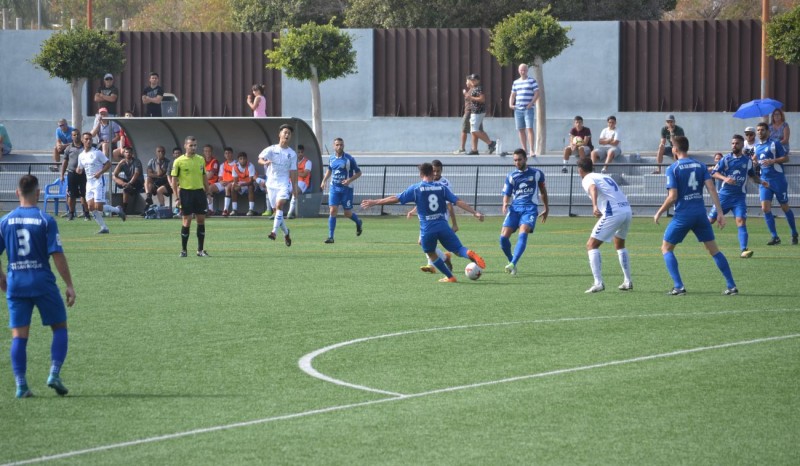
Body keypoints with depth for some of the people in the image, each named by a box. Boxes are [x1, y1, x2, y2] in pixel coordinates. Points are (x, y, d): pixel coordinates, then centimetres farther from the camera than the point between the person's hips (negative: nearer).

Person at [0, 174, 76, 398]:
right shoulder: (45, 220, -8)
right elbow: (57, 255, -11)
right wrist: (69, 285, -6)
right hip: (43, 282, -3)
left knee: (18, 335, 5)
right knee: (60, 327, 11)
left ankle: (21, 385, -1)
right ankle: (54, 374, -3)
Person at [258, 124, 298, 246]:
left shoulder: (292, 154, 6)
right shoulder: (271, 149, 1)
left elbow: (293, 172, 10)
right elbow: (260, 159, -13)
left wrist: (295, 188, 9)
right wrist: (264, 162, -36)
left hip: (284, 183, -1)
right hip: (272, 182, 1)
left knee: (279, 205, -23)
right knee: (276, 209, 4)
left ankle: (274, 232, -28)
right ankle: (286, 233, 23)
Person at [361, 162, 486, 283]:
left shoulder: (416, 188, 1)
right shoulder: (442, 187, 8)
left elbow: (395, 199, 2)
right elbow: (458, 202, 3)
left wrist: (374, 202, 10)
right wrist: (475, 212, 6)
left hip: (427, 229, -1)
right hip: (443, 226, 1)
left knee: (431, 254, 21)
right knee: (458, 249, 3)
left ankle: (450, 277, 19)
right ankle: (469, 254, -32)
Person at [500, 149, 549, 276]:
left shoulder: (537, 173, 8)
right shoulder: (511, 177, 10)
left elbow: (543, 191, 22)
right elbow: (506, 195, 9)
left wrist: (546, 208, 26)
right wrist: (505, 204, -13)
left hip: (530, 209, -2)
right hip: (514, 208, 2)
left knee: (523, 234, -26)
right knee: (504, 237, -11)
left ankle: (513, 264, -33)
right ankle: (511, 260, 15)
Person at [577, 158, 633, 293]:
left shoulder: (587, 179, 4)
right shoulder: (604, 176, 27)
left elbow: (593, 189, -20)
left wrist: (595, 206, -37)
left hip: (613, 213, -8)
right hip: (627, 209, 8)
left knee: (592, 245, -1)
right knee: (620, 245, 29)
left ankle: (598, 283, -13)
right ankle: (628, 281, 28)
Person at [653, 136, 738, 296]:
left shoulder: (673, 169, -7)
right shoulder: (700, 166, 7)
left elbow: (672, 197, -13)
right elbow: (712, 189, -2)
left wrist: (659, 213, 1)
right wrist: (720, 212, -2)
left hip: (682, 215, -4)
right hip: (700, 214, 4)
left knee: (666, 248, 11)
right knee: (713, 249, 11)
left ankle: (679, 286, -2)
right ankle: (732, 286, 4)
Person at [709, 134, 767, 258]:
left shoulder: (747, 161, 6)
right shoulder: (726, 159, -2)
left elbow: (752, 175, 22)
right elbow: (714, 173, -6)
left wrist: (761, 182, 3)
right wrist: (725, 178, -24)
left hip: (739, 197, 0)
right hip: (724, 195, 0)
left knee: (741, 221, -15)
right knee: (711, 220, 6)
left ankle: (744, 250, -22)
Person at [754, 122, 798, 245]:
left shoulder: (774, 144, -6)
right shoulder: (756, 146, 11)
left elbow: (786, 158, -9)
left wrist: (772, 161, -22)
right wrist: (754, 161, 0)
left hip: (778, 179, -5)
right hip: (764, 180, 5)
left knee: (785, 207, 4)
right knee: (765, 208, -8)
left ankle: (794, 234, 20)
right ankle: (775, 237, -3)